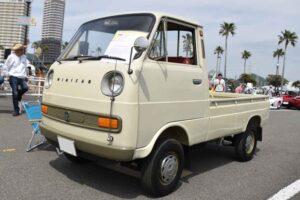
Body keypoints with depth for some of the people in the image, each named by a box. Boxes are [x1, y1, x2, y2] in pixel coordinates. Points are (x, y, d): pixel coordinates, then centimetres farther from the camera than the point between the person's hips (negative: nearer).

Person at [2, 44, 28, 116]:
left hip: (22, 77, 4)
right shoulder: (11, 57, -2)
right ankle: (16, 110, 1)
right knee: (15, 93, -6)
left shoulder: (24, 57, 13)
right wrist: (8, 75, 0)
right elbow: (5, 67, 5)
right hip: (14, 77, -4)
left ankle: (18, 96, 12)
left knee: (25, 88, -22)